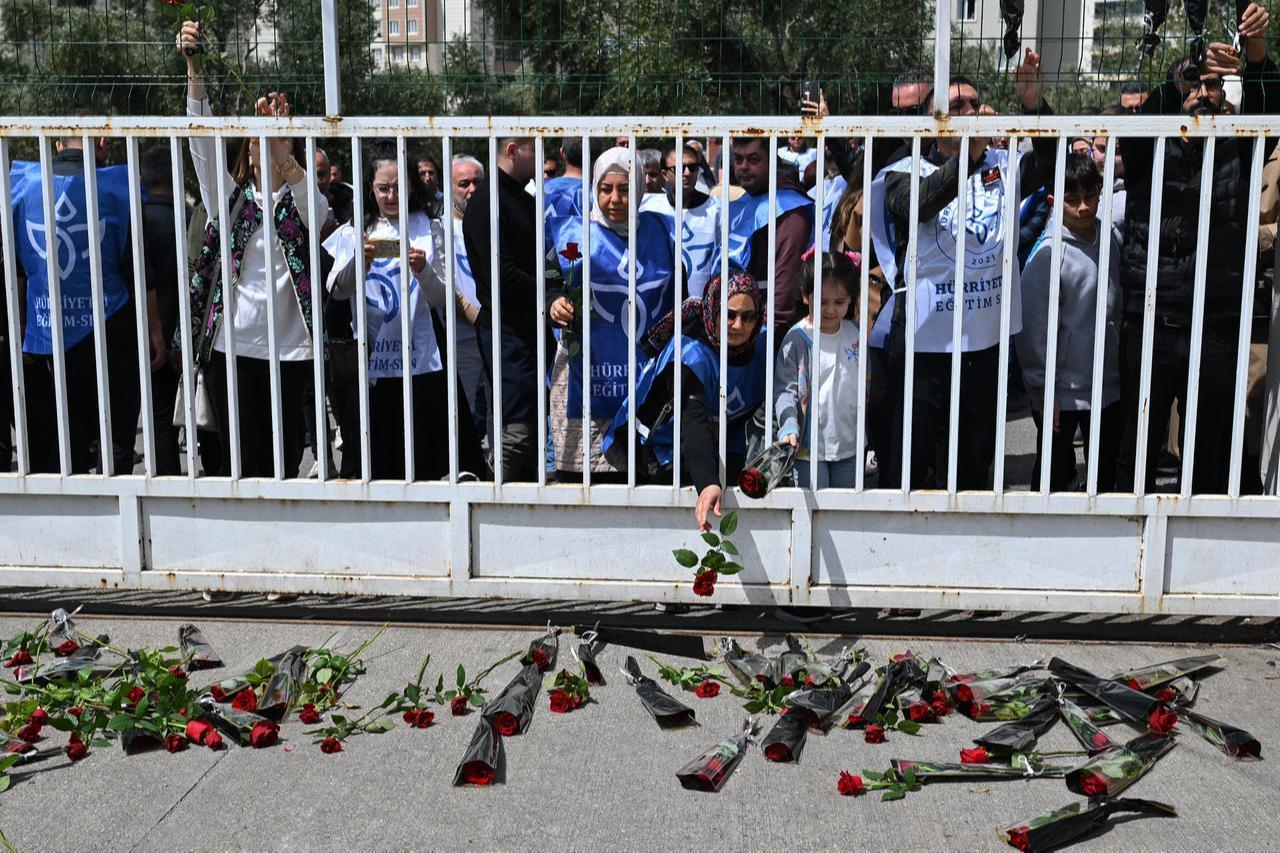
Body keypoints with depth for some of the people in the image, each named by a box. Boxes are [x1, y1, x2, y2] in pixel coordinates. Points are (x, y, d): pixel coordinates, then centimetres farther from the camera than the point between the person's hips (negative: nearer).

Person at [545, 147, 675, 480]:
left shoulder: (655, 228, 11)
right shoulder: (572, 231, 2)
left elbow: (672, 297, 19)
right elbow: (549, 290, 0)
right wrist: (555, 306, -22)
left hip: (650, 374, 3)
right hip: (588, 375, -3)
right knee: (579, 475, -5)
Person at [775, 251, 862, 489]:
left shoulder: (855, 334, 5)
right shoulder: (797, 338, -11)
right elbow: (784, 389, -12)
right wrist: (789, 427, -28)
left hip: (850, 445, 5)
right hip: (809, 448, -5)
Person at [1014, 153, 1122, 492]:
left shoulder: (1111, 236, 2)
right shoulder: (1048, 253, -16)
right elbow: (1034, 328, -14)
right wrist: (1043, 392, -12)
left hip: (1108, 384, 6)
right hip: (1062, 390, -5)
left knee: (1108, 472, 17)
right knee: (1055, 473, 8)